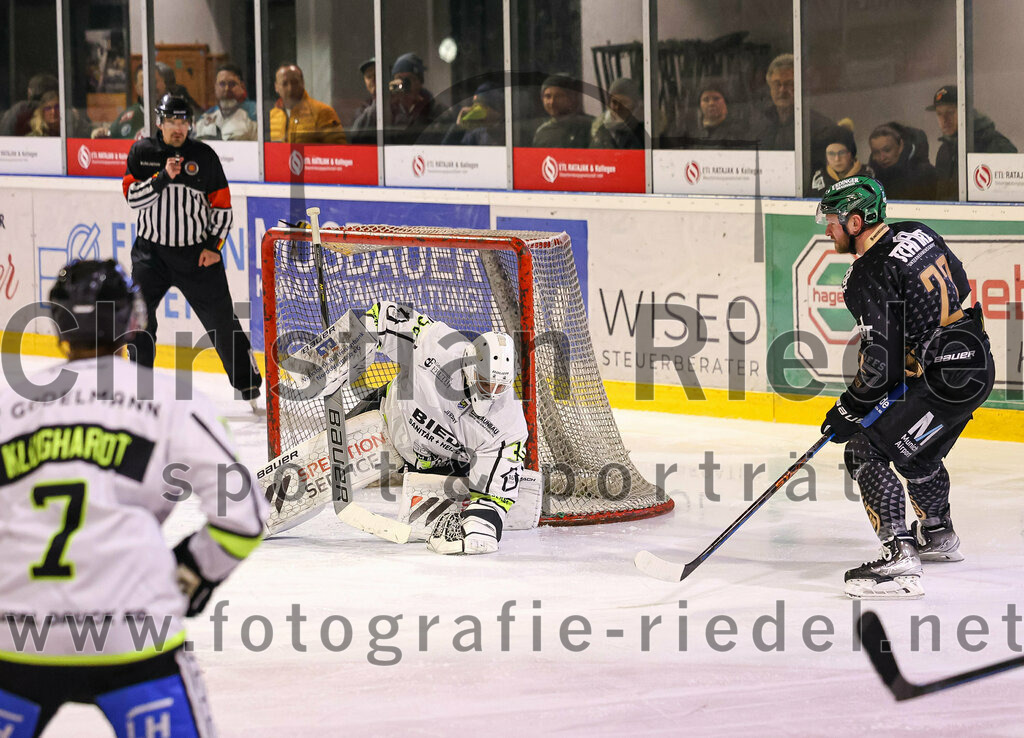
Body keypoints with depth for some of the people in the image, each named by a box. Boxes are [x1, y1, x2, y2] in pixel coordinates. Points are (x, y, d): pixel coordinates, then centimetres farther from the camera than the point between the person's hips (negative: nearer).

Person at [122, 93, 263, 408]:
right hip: (151, 251, 1)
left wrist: (214, 245, -4)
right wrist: (163, 177, -20)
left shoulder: (204, 156, -1)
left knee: (221, 320, 1)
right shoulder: (142, 152, 1)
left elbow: (222, 205, 4)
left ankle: (250, 388, 11)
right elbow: (133, 198, -8)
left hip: (196, 253, -1)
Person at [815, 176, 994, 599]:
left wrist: (850, 411, -9)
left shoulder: (868, 278, -19)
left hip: (945, 382, -10)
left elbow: (882, 361, -21)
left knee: (867, 451, -9)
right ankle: (937, 536, 48)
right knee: (917, 451, 30)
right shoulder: (916, 234, 6)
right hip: (977, 362, 10)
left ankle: (899, 560, -17)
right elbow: (960, 285, 20)